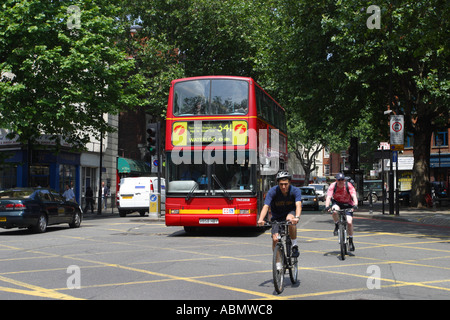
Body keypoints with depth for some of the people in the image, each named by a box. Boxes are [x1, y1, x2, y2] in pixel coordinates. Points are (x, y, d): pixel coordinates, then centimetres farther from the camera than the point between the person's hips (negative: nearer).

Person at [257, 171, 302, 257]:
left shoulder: (295, 191, -19)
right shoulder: (273, 191, -20)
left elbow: (298, 205, -34)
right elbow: (266, 206, -29)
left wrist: (297, 217, -54)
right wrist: (261, 219, -47)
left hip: (290, 213, -1)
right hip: (277, 217, 1)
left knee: (290, 218, -37)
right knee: (275, 239, -17)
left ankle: (295, 246, -20)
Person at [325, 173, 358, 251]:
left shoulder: (349, 185, -22)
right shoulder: (333, 186, -21)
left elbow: (354, 196, -32)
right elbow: (328, 197, -31)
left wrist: (355, 205, -51)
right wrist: (327, 206, -48)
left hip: (348, 204, 0)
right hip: (337, 202, 0)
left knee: (349, 222, -15)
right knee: (335, 211, -36)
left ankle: (351, 241, 4)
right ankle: (336, 226, -7)